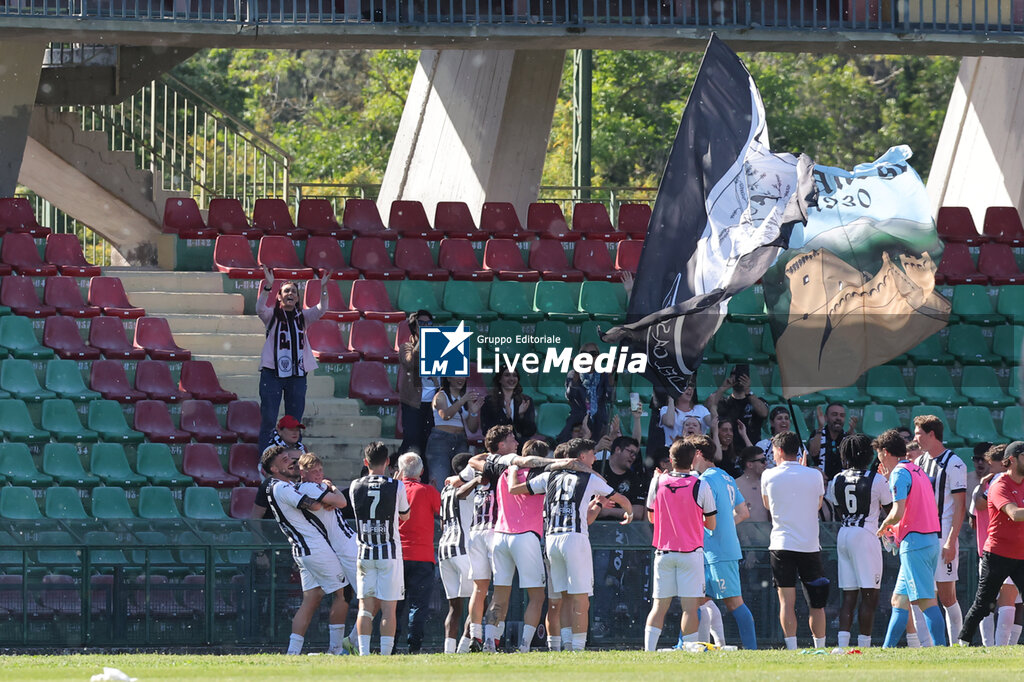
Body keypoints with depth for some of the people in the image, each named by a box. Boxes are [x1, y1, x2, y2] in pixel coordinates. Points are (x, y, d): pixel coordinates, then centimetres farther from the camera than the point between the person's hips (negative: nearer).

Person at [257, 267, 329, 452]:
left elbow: (320, 310, -5)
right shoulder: (273, 315, 2)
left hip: (297, 374, 3)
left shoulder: (302, 317, 10)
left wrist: (323, 288, -21)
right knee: (268, 420, -3)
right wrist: (267, 286, -33)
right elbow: (260, 308, -18)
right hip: (272, 372, -3)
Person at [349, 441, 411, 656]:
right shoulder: (396, 486, -6)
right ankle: (386, 654, -7)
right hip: (390, 553, -2)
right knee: (388, 608, -1)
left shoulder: (356, 486, 0)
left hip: (365, 552, 2)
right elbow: (405, 515, 11)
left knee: (366, 607, 5)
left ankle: (363, 653, -2)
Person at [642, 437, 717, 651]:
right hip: (690, 553, -3)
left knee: (659, 606, 5)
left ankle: (648, 651, -5)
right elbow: (711, 525, 0)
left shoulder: (658, 482, 1)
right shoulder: (700, 486, -7)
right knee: (690, 607, -3)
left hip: (663, 552, 3)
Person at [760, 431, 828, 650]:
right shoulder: (814, 476, 1)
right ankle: (820, 647, 9)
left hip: (781, 545, -1)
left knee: (787, 601, -2)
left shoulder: (769, 476, -1)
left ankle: (792, 646, -9)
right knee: (816, 602, 8)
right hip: (810, 545, 1)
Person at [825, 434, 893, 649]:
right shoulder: (876, 479, -6)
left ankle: (843, 644, -4)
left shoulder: (837, 480, 7)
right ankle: (864, 645, -8)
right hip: (866, 535, -5)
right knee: (869, 595, -3)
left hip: (844, 535, 5)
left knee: (849, 595, 6)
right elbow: (890, 510, 5)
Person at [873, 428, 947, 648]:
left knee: (926, 601, -11)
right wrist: (889, 479, 26)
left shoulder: (900, 473, -11)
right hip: (930, 540, 9)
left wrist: (884, 525, 0)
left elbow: (898, 512, -19)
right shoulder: (918, 470, 17)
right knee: (900, 599, 11)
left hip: (914, 543, -9)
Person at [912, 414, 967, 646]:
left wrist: (951, 542, -16)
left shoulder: (954, 465, -7)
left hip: (943, 538, -7)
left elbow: (960, 507, -10)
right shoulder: (919, 462, 15)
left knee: (947, 597, -4)